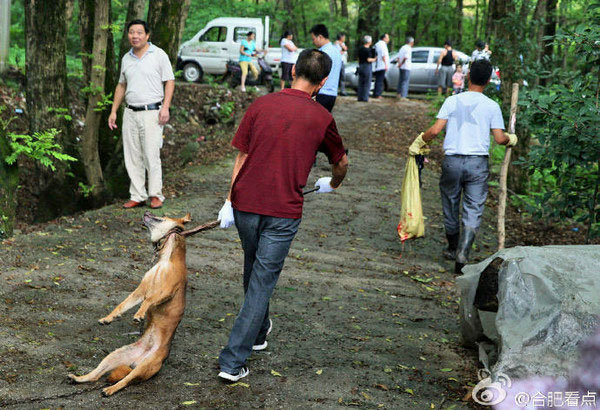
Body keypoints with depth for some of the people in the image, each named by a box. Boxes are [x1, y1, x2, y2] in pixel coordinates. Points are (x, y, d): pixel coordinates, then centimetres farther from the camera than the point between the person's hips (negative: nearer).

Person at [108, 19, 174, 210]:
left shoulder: (159, 55, -1)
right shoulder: (126, 58, 14)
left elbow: (170, 81, -4)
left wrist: (165, 107, -14)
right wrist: (113, 111, 17)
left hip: (152, 112, -5)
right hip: (130, 113, 5)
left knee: (151, 156, -6)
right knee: (132, 157, 5)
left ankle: (156, 195, 4)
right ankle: (137, 196, 13)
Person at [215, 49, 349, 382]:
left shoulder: (261, 105, 1)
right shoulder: (321, 118, -3)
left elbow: (241, 157, 4)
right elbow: (342, 162, 12)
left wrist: (230, 201, 11)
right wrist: (333, 184, 34)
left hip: (245, 204, 3)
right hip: (283, 211, -3)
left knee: (253, 270, 24)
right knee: (263, 282, 3)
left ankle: (259, 332, 45)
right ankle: (233, 361, 1)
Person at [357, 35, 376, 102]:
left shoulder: (360, 49, 9)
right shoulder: (369, 50, -13)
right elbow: (368, 59, -17)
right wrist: (374, 59, -1)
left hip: (361, 66, 7)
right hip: (367, 66, -7)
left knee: (361, 83, 9)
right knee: (367, 83, -2)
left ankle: (360, 97, 9)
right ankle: (365, 98, -4)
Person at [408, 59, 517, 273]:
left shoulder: (452, 101, 1)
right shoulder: (492, 106, 2)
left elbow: (435, 129, -7)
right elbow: (499, 138, -2)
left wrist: (419, 141, 10)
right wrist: (511, 139, 20)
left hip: (452, 160, 1)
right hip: (478, 162, -1)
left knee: (450, 206, 17)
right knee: (473, 211, 2)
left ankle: (453, 248, 33)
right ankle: (463, 253, -15)